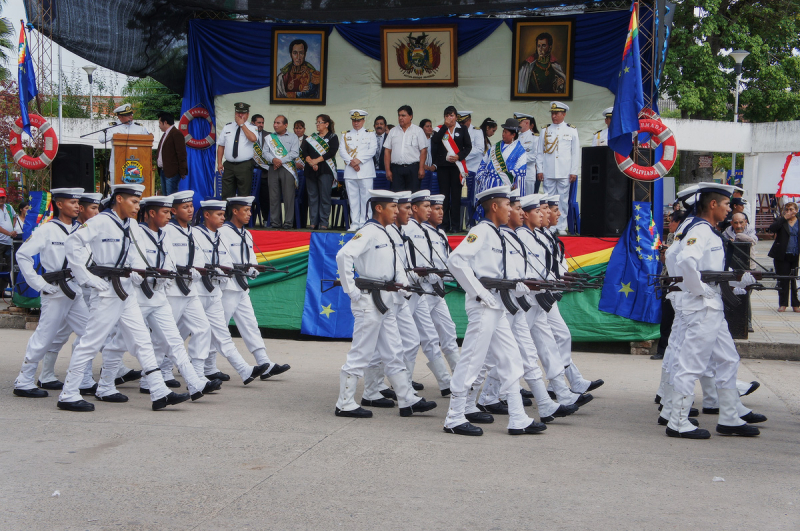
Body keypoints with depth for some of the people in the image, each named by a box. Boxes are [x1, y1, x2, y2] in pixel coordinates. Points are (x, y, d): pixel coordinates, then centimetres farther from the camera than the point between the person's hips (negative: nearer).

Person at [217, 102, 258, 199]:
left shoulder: (251, 127, 3)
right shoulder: (227, 127, 13)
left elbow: (253, 138, -20)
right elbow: (221, 146, 14)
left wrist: (242, 124, -12)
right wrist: (219, 163, 6)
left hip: (245, 166, -3)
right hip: (229, 165, 3)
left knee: (244, 196, 0)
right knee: (226, 195, 2)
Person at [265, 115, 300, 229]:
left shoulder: (293, 137, 8)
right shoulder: (269, 137, 16)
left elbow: (295, 153, -4)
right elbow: (265, 152, 7)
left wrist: (281, 161, -11)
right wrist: (273, 159, -13)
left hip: (288, 168, -3)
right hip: (273, 168, 3)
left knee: (288, 196, -7)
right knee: (273, 196, 0)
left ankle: (288, 222, -4)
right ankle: (275, 222, 4)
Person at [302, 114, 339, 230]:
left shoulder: (332, 137, 6)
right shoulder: (311, 138, 18)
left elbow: (332, 152, -9)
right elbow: (304, 151, 6)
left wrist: (317, 160, -14)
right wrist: (310, 161, -12)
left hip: (325, 171, -4)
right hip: (311, 171, 4)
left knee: (324, 196, -7)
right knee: (312, 196, 3)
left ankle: (324, 223, -5)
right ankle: (313, 222, 6)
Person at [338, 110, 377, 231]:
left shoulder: (370, 134, 10)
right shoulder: (345, 135, 16)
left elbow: (372, 150, -3)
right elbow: (342, 151, 5)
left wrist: (359, 160, -12)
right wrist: (351, 162, -10)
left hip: (366, 171, -2)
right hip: (350, 172, 2)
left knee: (366, 197, -6)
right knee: (353, 198, 2)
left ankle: (364, 223, -4)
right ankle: (354, 223, 5)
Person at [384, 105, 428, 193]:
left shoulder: (418, 131, 5)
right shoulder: (393, 132, 13)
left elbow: (423, 151, -1)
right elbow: (387, 151, 10)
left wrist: (421, 168, -10)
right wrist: (388, 170, 2)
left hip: (413, 168, -2)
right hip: (396, 168, 2)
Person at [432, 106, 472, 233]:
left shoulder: (462, 130, 8)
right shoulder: (440, 130, 8)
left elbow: (468, 146, 6)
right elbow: (434, 142, -10)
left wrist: (459, 156, -10)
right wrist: (445, 126, -9)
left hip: (457, 165, -1)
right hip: (443, 166, 1)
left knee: (456, 195, -1)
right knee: (444, 195, 1)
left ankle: (455, 226, 2)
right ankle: (445, 225, 6)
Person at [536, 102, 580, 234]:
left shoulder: (571, 131, 8)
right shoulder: (545, 131, 12)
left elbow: (576, 153, 6)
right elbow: (540, 152, 11)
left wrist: (574, 172, -1)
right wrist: (539, 170, 3)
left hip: (564, 173, -1)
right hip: (548, 173, 1)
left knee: (563, 200, 0)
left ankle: (561, 227, 5)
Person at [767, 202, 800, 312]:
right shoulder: (780, 221, 8)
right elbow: (772, 228, -12)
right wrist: (784, 218, -11)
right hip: (783, 256, 0)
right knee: (783, 281, 3)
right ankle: (783, 304, 11)